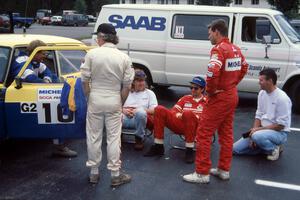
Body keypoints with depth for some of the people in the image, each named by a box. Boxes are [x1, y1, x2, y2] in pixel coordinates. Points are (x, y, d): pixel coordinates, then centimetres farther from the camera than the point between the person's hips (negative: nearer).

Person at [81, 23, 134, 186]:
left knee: (94, 137, 12)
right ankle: (115, 175, 16)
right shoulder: (124, 58, -4)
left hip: (95, 99, 0)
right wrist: (121, 103, 10)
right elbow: (127, 85, -1)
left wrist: (89, 98, 10)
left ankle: (94, 173, 22)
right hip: (114, 101, 0)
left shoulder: (92, 54, -8)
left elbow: (85, 80, -4)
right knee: (114, 137, 8)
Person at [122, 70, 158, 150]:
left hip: (139, 118, -1)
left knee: (140, 112, -40)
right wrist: (124, 110, -11)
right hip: (125, 117, 1)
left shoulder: (149, 93, 20)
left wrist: (139, 110, -13)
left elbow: (154, 110, 4)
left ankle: (139, 138, -16)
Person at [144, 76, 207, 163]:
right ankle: (158, 147, -13)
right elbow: (173, 111, 19)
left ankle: (189, 151, -29)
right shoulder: (185, 98, 25)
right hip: (179, 125, 5)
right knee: (159, 109, -13)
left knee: (188, 113, -37)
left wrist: (193, 116, -14)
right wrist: (179, 115, -3)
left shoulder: (206, 101, 11)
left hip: (196, 128, -5)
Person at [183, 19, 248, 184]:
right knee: (226, 133, 16)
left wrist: (210, 90, -16)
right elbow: (244, 67, 24)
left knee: (204, 134, -2)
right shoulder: (235, 49, 10)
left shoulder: (219, 49, -17)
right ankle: (224, 170, 25)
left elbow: (213, 72, -32)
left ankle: (202, 173, 3)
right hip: (232, 95, 9)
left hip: (220, 97, -9)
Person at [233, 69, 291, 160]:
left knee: (257, 136, -39)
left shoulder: (282, 98, -21)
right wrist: (254, 131, -8)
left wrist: (258, 129, -20)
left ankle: (274, 148, -8)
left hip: (279, 132, -7)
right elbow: (258, 116, 7)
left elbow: (281, 125, -21)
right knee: (236, 148, 0)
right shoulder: (261, 93, 3)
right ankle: (266, 146, 11)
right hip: (263, 130, 7)